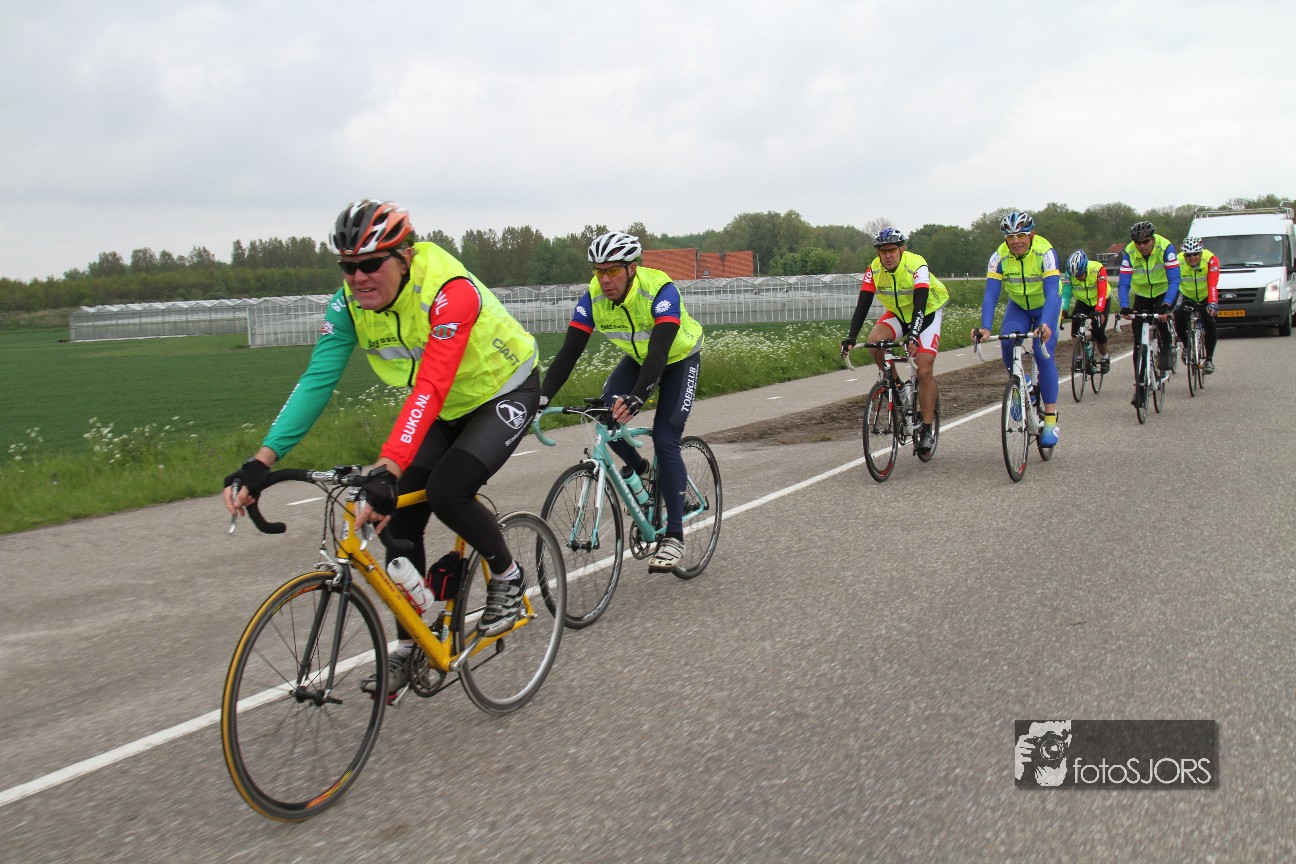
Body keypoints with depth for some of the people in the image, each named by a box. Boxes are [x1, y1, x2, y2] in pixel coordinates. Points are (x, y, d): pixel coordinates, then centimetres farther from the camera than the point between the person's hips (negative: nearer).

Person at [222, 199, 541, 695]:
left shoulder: (450, 292, -35)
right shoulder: (348, 305, -16)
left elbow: (430, 389, -44)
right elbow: (317, 380, -23)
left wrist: (387, 470, -55)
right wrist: (262, 461, -34)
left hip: (504, 391, -6)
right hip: (443, 409, 6)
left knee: (447, 490, -27)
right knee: (400, 517, -6)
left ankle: (507, 577, 2)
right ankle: (407, 648, 9)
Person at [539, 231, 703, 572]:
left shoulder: (660, 291, -36)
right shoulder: (593, 297, -23)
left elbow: (660, 350, -46)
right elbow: (569, 351, -25)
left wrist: (636, 397, -61)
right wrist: (542, 396, -38)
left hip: (680, 359, -4)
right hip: (638, 359, 4)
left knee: (665, 439, -17)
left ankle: (674, 535, -9)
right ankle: (638, 468, 9)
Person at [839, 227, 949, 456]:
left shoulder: (916, 265, -29)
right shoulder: (874, 270, -17)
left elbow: (920, 303, -38)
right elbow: (863, 304, -21)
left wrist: (913, 336, -52)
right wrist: (850, 337, -33)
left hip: (928, 312, -4)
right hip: (898, 313, 4)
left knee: (924, 370, -15)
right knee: (875, 340, -26)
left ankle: (927, 429, -5)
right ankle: (895, 385, -2)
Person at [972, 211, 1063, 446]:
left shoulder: (1045, 253, -29)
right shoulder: (999, 257, -22)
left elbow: (1052, 293, -37)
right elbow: (990, 294, -27)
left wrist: (1046, 325, -54)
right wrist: (985, 327, -43)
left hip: (1046, 306, -2)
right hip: (1017, 306, 3)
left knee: (1043, 354, -21)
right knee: (1007, 342, -26)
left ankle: (1051, 419, -14)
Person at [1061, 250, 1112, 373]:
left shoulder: (1098, 269, -32)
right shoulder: (1070, 274, -24)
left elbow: (1102, 293, -37)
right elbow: (1066, 293, -26)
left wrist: (1098, 311, -50)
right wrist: (1063, 310, -43)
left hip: (1100, 302, -3)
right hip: (1083, 301, 3)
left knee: (1098, 332, -12)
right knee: (1075, 328, -17)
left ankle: (1105, 357, 15)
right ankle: (1079, 357, 1)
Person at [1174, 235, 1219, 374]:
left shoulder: (1210, 259, -28)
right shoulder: (1178, 262, -25)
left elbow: (1213, 284, -37)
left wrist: (1212, 303, -51)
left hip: (1206, 297, -1)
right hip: (1187, 297, 1)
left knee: (1209, 323, -21)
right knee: (1179, 320, -22)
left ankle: (1209, 359, -7)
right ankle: (1187, 346, 9)